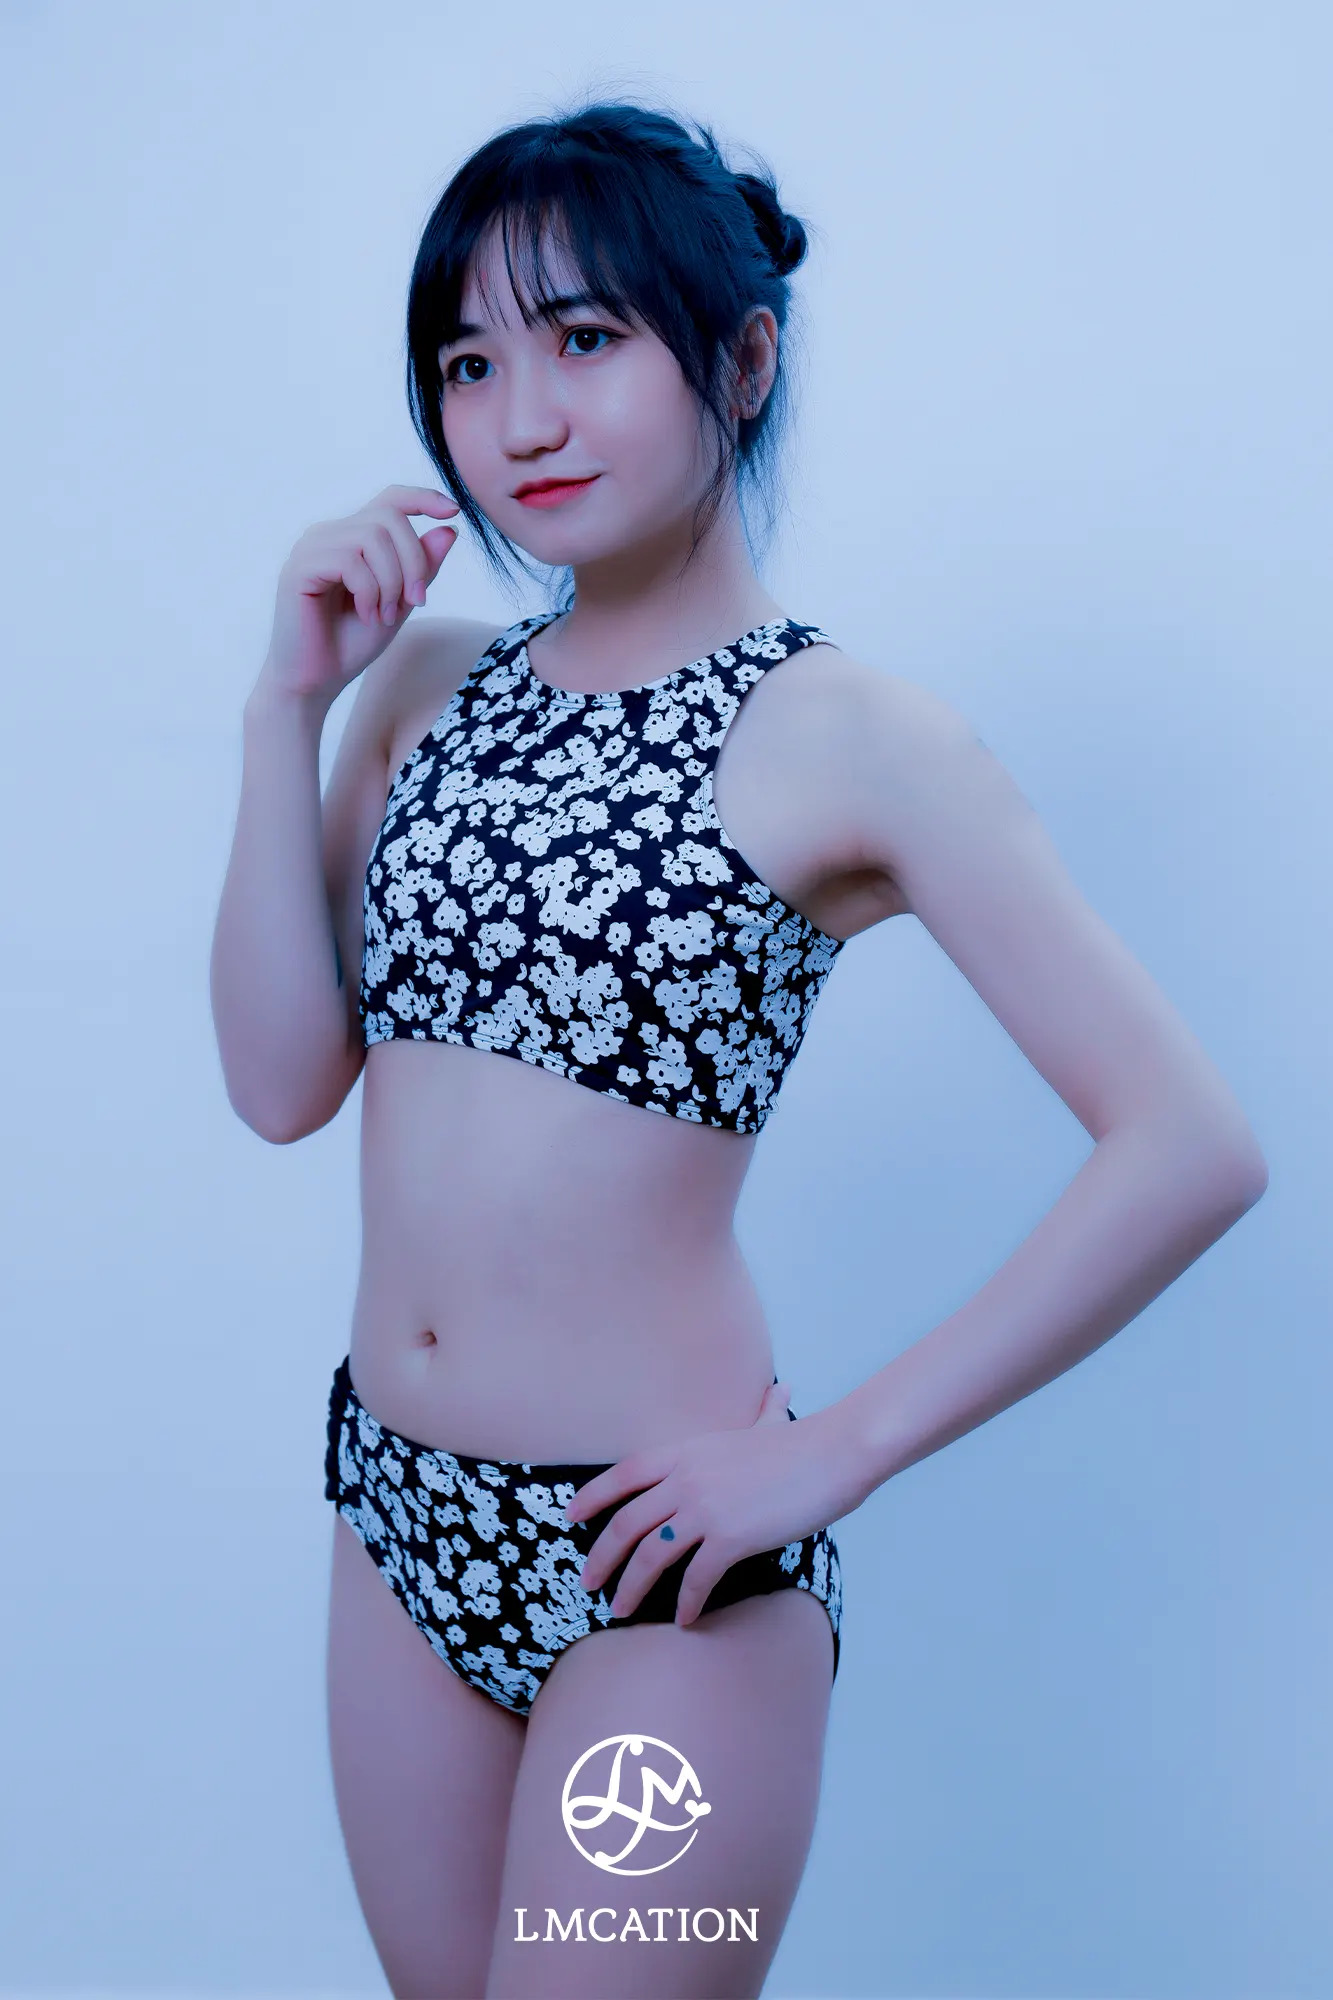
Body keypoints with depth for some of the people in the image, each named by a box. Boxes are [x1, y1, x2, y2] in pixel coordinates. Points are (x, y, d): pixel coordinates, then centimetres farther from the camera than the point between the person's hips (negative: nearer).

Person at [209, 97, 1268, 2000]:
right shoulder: (431, 678, 4)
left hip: (653, 1560, -6)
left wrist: (836, 1452, -18)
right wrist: (292, 699, -8)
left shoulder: (846, 735, -13)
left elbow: (1192, 1146, -18)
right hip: (397, 1513, 6)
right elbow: (284, 1079, -2)